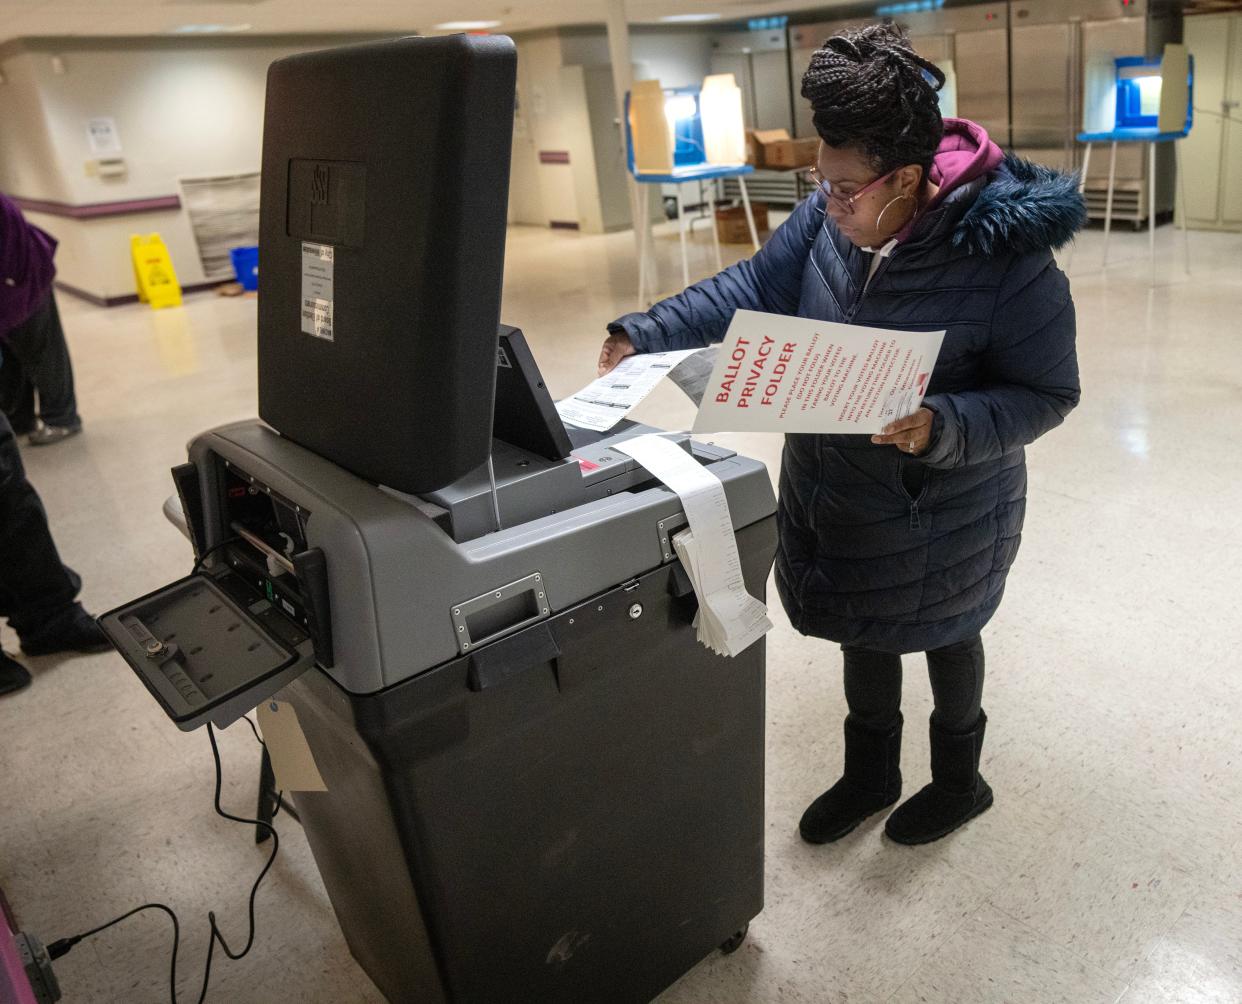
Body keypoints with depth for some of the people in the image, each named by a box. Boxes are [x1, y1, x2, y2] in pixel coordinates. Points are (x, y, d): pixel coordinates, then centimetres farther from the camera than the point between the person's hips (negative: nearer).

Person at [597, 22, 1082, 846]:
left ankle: (959, 782, 49)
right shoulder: (831, 216, -13)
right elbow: (754, 290, -4)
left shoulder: (1007, 257, -27)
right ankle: (871, 773, 49)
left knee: (942, 633, 19)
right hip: (837, 491, 5)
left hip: (941, 511, -5)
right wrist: (650, 334, -14)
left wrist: (943, 428, -36)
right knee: (865, 630, 23)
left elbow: (1047, 395, -19)